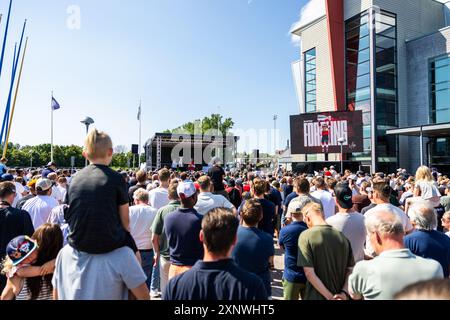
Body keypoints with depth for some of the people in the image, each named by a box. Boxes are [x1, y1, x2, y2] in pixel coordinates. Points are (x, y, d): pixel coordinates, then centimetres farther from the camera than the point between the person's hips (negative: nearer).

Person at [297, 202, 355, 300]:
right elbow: (350, 269, 1)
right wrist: (344, 293, -6)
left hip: (316, 296, -4)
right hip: (340, 296, 4)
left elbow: (309, 273, -20)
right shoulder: (342, 236, -1)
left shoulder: (306, 236, -16)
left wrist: (330, 297, -15)